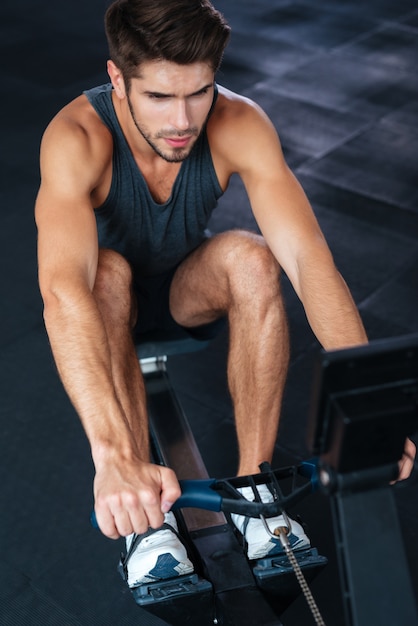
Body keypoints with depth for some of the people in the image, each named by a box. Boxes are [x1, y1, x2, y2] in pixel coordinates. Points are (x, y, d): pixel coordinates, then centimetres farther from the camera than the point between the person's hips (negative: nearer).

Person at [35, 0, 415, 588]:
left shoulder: (239, 125, -26)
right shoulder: (77, 137, -33)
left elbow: (309, 258, -34)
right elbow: (63, 290, -47)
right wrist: (113, 455, -60)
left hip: (186, 289, 2)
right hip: (107, 297, -1)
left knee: (251, 255, -31)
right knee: (108, 271, -37)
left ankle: (253, 486, -21)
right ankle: (146, 519, -29)